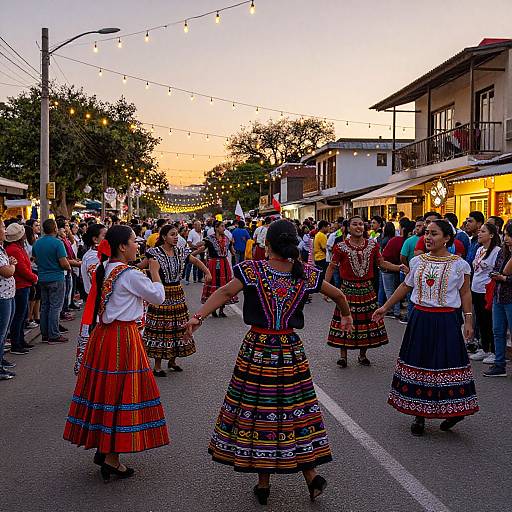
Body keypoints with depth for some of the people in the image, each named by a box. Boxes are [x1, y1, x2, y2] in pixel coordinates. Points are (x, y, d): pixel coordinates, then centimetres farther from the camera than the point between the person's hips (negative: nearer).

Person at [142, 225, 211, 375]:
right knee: (160, 329, -3)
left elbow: (196, 262, 15)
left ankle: (172, 361, 28)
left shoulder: (181, 252, 6)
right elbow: (140, 269, -9)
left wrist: (207, 272, -1)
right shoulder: (155, 253, -10)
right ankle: (157, 366, 8)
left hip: (177, 294, 6)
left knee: (177, 327, 12)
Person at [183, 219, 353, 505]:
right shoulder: (306, 274, -1)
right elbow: (338, 295, 10)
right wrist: (347, 316, 28)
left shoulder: (253, 269, -9)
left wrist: (200, 316, -27)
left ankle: (264, 483, 17)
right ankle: (311, 474, 15)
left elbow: (225, 293, -23)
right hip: (291, 350, 2)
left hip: (257, 350, -2)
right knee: (295, 409, 14)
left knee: (256, 410, 8)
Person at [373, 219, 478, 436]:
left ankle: (454, 410, 19)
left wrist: (468, 320, -3)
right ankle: (419, 415, 19)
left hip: (446, 321, -4)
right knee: (418, 364, 7)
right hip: (420, 319, 4)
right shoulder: (417, 261, 6)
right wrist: (385, 307, 14)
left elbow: (465, 293, 2)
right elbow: (405, 286, 14)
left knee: (446, 365, -2)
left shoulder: (458, 264, -3)